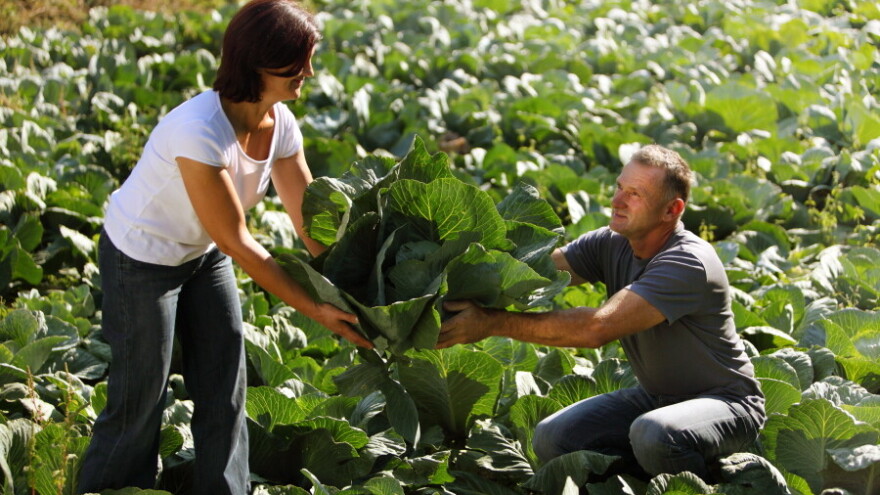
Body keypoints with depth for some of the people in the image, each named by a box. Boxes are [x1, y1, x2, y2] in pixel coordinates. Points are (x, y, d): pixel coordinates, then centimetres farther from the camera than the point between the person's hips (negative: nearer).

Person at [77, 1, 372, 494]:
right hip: (142, 258, -7)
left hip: (204, 254, 7)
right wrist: (316, 310, -26)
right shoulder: (200, 132, -36)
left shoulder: (280, 125, -14)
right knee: (140, 400, 3)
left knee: (225, 392, 9)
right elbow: (237, 241, -30)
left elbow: (311, 220, -7)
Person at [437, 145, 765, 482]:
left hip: (725, 401, -7)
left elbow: (598, 327, -38)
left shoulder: (688, 264, -28)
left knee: (654, 434, -38)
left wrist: (495, 323, -38)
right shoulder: (612, 244, -4)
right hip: (654, 396, 7)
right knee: (552, 438, -10)